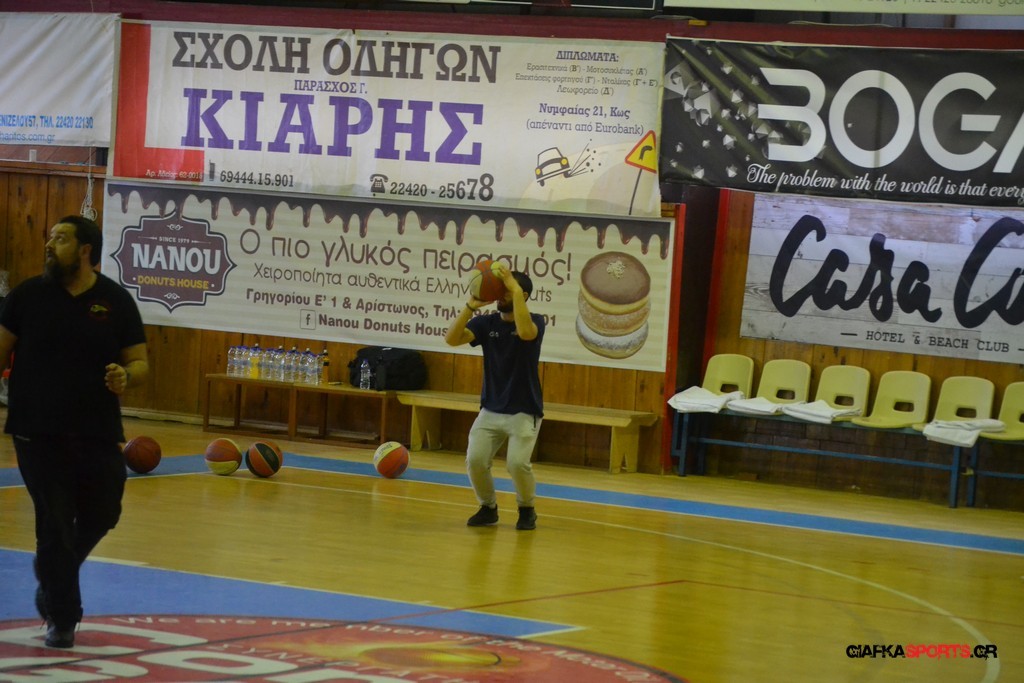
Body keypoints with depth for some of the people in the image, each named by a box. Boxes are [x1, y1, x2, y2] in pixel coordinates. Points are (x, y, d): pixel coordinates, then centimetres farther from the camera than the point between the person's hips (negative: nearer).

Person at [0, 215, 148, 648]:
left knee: (101, 515, 9)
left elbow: (140, 362, 4)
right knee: (54, 523, 1)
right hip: (37, 433, -2)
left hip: (98, 433, 2)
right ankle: (61, 617, 14)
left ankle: (52, 577, 38)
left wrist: (126, 377, -19)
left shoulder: (116, 301, 0)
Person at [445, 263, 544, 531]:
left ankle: (527, 509, 7)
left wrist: (516, 290, -31)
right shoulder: (486, 322, 2)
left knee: (517, 462, -23)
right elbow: (452, 339, -12)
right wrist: (471, 305, -22)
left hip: (524, 411, -4)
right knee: (475, 459, -16)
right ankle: (488, 508, 11)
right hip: (490, 410, 4)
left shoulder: (535, 321, -8)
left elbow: (525, 332, -33)